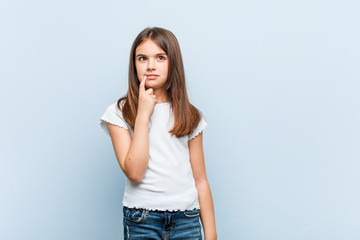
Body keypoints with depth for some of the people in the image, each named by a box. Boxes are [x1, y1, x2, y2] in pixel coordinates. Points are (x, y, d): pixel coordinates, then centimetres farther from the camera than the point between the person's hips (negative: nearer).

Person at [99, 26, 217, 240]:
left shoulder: (189, 116, 6)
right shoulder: (119, 113, -1)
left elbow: (200, 180, 5)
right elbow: (134, 173, -14)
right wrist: (143, 114, -13)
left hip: (187, 221, 2)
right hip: (141, 221, -2)